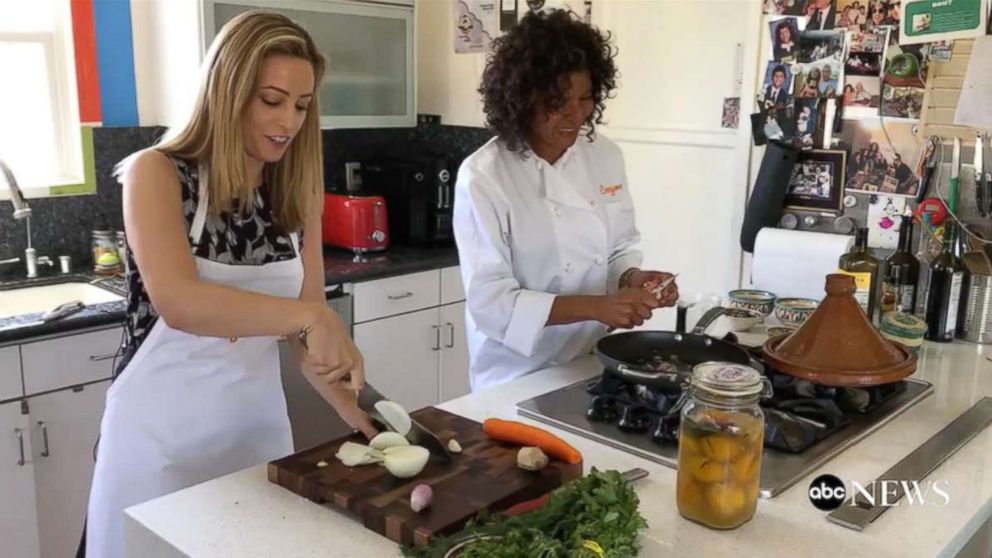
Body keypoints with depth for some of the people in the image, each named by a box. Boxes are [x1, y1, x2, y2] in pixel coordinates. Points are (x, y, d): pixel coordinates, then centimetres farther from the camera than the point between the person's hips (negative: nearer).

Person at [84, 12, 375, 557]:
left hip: (257, 427, 4)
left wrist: (365, 420, -11)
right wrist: (309, 316, -37)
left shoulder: (295, 195, 1)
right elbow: (176, 301, -28)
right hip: (163, 436, -4)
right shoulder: (157, 173, -12)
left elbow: (307, 332, 1)